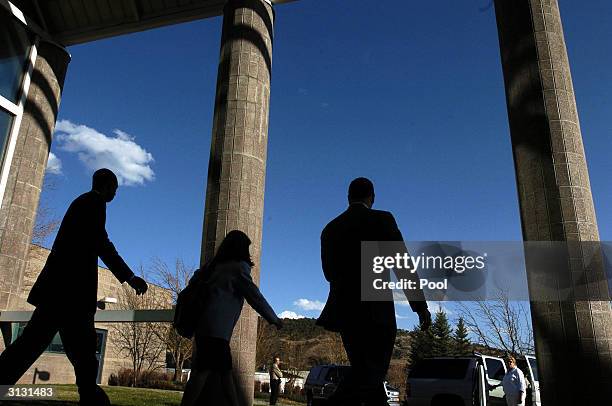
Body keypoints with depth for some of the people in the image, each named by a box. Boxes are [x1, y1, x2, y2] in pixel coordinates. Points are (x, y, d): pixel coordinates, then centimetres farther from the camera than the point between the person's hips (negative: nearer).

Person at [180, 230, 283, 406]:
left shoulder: (215, 264, 16)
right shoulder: (239, 266, -4)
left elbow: (194, 281, 21)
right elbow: (254, 296, -3)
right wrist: (274, 319, 6)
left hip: (203, 325, 8)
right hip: (217, 327, -8)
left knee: (225, 370, 11)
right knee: (204, 370, -12)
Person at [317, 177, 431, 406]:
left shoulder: (330, 229, 11)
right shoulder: (382, 219, -3)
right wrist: (420, 306, -5)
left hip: (343, 310, 6)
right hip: (375, 309, -6)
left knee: (366, 373, 15)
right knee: (371, 372, -5)